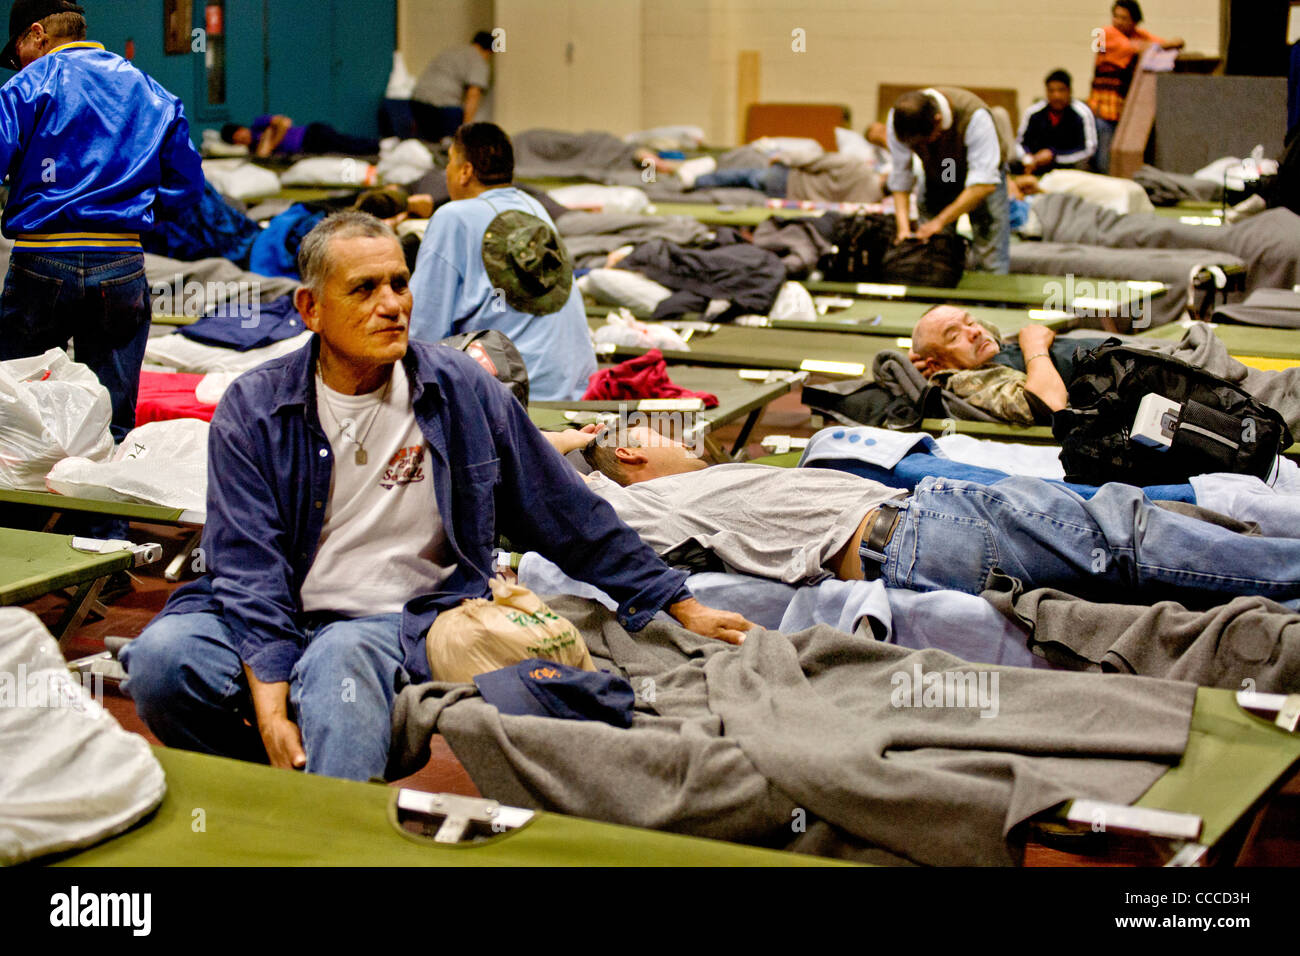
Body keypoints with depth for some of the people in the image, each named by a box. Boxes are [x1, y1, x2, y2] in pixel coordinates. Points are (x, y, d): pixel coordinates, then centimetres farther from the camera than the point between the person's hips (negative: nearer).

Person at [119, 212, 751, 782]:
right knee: (161, 658, -27)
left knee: (340, 657, -36)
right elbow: (248, 565, -7)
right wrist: (270, 708, -21)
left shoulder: (461, 392, 3)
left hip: (401, 623, -2)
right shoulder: (252, 411, 0)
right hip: (273, 623, 2)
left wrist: (682, 607, 11)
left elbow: (573, 519, 11)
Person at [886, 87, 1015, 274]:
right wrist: (903, 226, -27)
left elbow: (984, 183, -36)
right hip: (937, 176, 3)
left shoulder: (975, 116, -37)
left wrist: (940, 221, -36)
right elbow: (900, 179, -15)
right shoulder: (897, 120, -25)